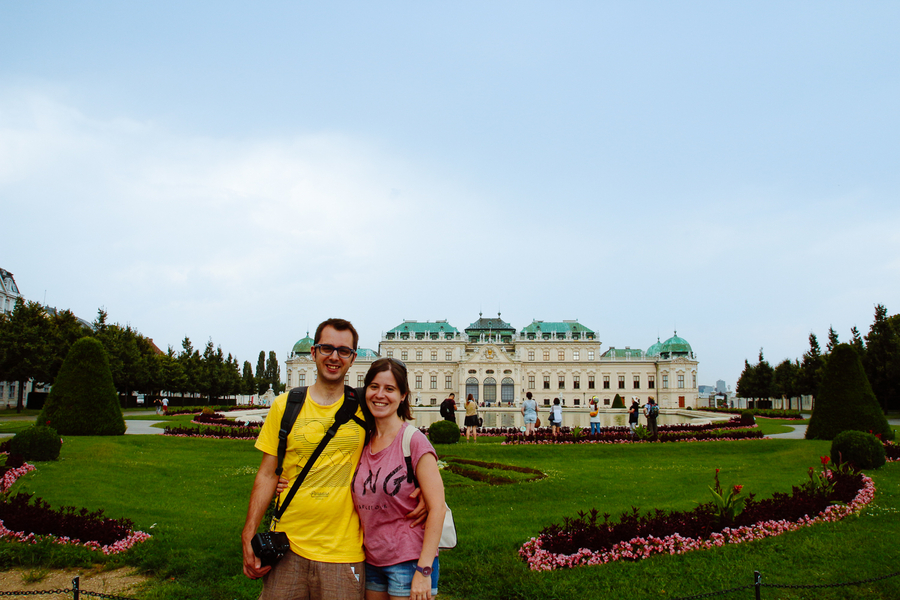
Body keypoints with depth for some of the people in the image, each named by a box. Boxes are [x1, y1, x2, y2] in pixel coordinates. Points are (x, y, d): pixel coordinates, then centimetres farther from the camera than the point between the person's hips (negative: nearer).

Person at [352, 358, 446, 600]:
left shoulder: (414, 441, -13)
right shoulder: (363, 442, 4)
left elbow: (437, 507, -16)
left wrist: (424, 570, -18)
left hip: (409, 561, -5)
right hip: (372, 560, 6)